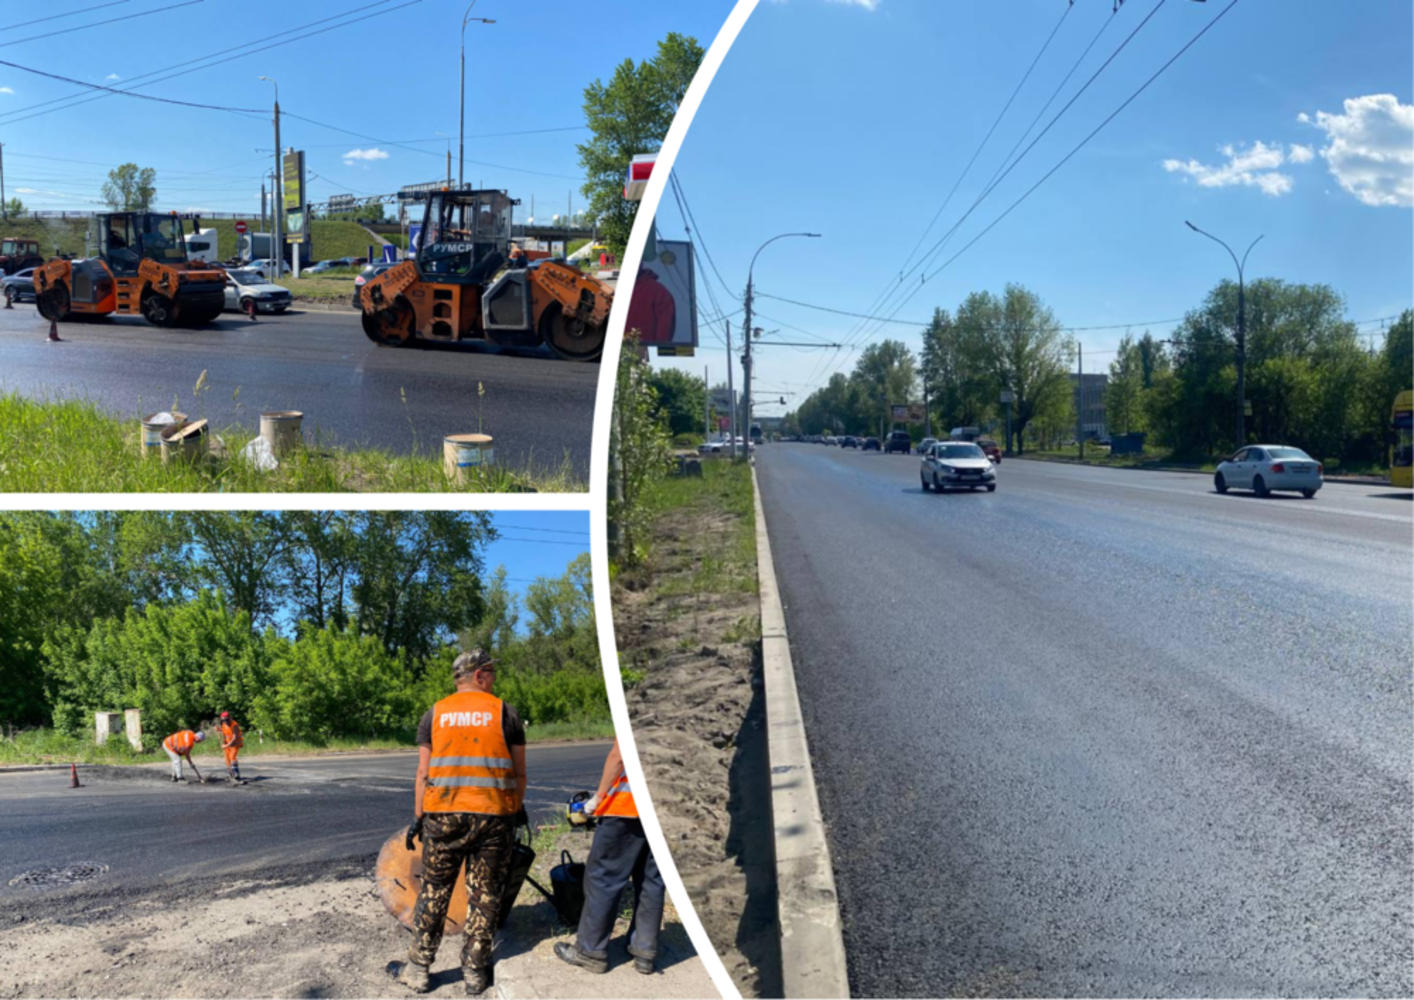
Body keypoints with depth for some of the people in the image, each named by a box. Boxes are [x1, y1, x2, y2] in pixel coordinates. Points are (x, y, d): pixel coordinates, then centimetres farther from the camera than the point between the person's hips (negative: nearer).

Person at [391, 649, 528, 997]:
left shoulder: (435, 714, 5)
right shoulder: (504, 712, 1)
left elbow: (423, 772, 4)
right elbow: (519, 772, 3)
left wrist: (418, 817, 9)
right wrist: (518, 808, 17)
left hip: (443, 815, 2)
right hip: (494, 815, -1)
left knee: (433, 892, 10)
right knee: (484, 894, 7)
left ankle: (418, 969, 16)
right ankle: (475, 972, 14)